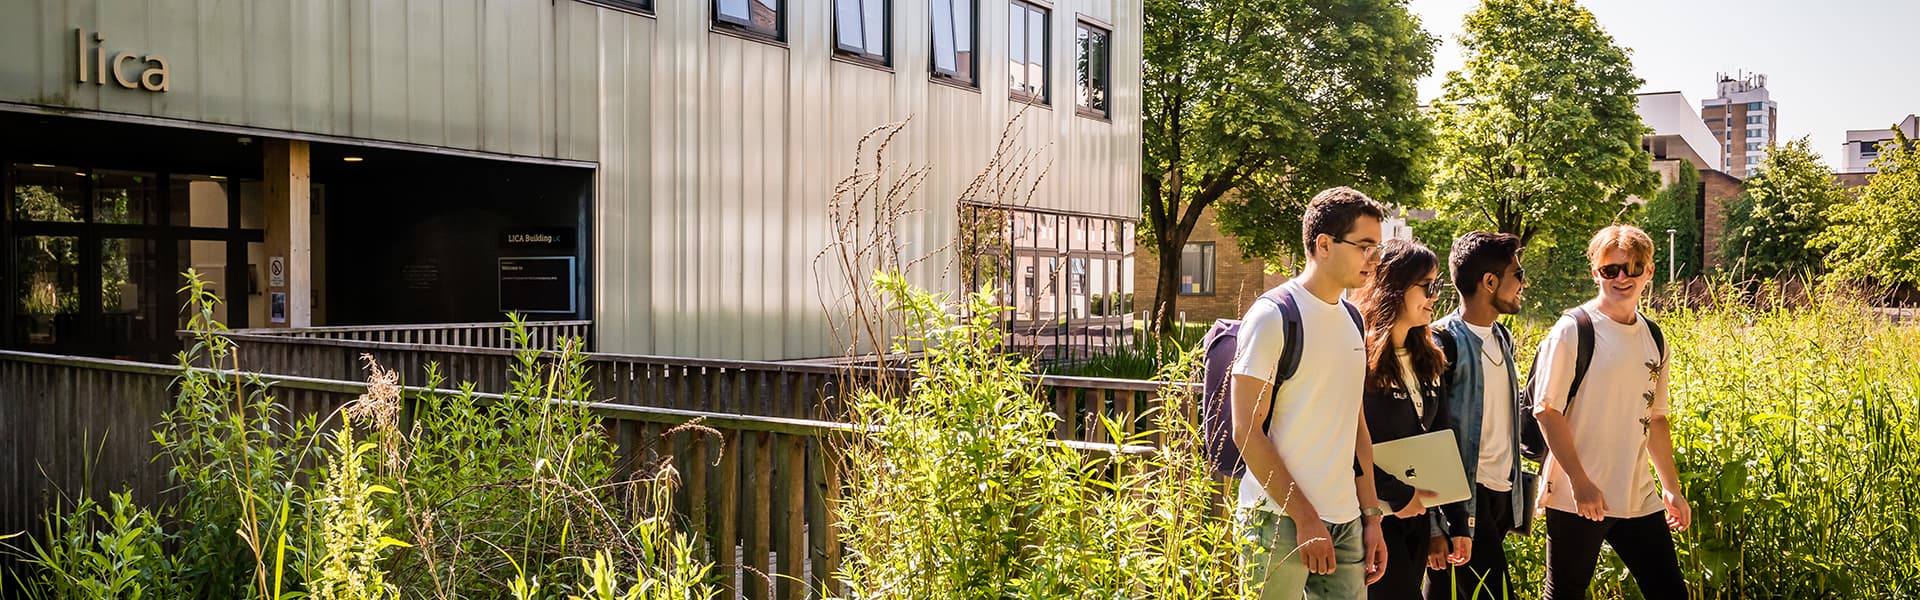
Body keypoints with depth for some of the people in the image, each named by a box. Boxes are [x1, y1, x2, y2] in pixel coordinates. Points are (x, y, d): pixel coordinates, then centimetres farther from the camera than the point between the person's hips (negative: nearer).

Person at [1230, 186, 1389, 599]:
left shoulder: (1352, 320, 12)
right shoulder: (1273, 317, -10)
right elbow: (1247, 432, -14)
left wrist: (1371, 516, 13)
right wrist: (1306, 518, -15)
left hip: (1345, 524, 7)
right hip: (1280, 520, -7)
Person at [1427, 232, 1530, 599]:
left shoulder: (1502, 338, 14)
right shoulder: (1444, 344, -12)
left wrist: (1519, 491, 15)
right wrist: (1438, 525, -18)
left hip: (1502, 495, 7)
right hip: (1464, 497, -7)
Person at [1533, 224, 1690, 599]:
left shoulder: (1653, 338, 11)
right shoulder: (1574, 330, -9)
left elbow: (1655, 418, 19)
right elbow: (1547, 411, -12)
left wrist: (1672, 487, 17)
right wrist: (1580, 482, -16)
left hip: (1639, 498, 6)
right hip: (1578, 498, -6)